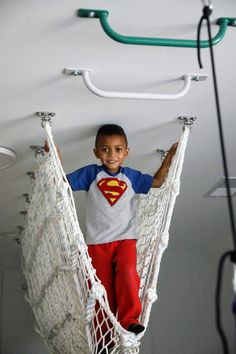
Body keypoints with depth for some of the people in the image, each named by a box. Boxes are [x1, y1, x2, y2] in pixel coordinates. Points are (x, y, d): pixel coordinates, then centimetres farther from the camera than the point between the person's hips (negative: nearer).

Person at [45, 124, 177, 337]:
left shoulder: (131, 176, 7)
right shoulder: (90, 174, 1)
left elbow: (157, 182, 12)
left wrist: (169, 158, 4)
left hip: (125, 238, 1)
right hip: (97, 241, 0)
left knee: (127, 274, -26)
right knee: (102, 287, 1)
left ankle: (129, 320, -17)